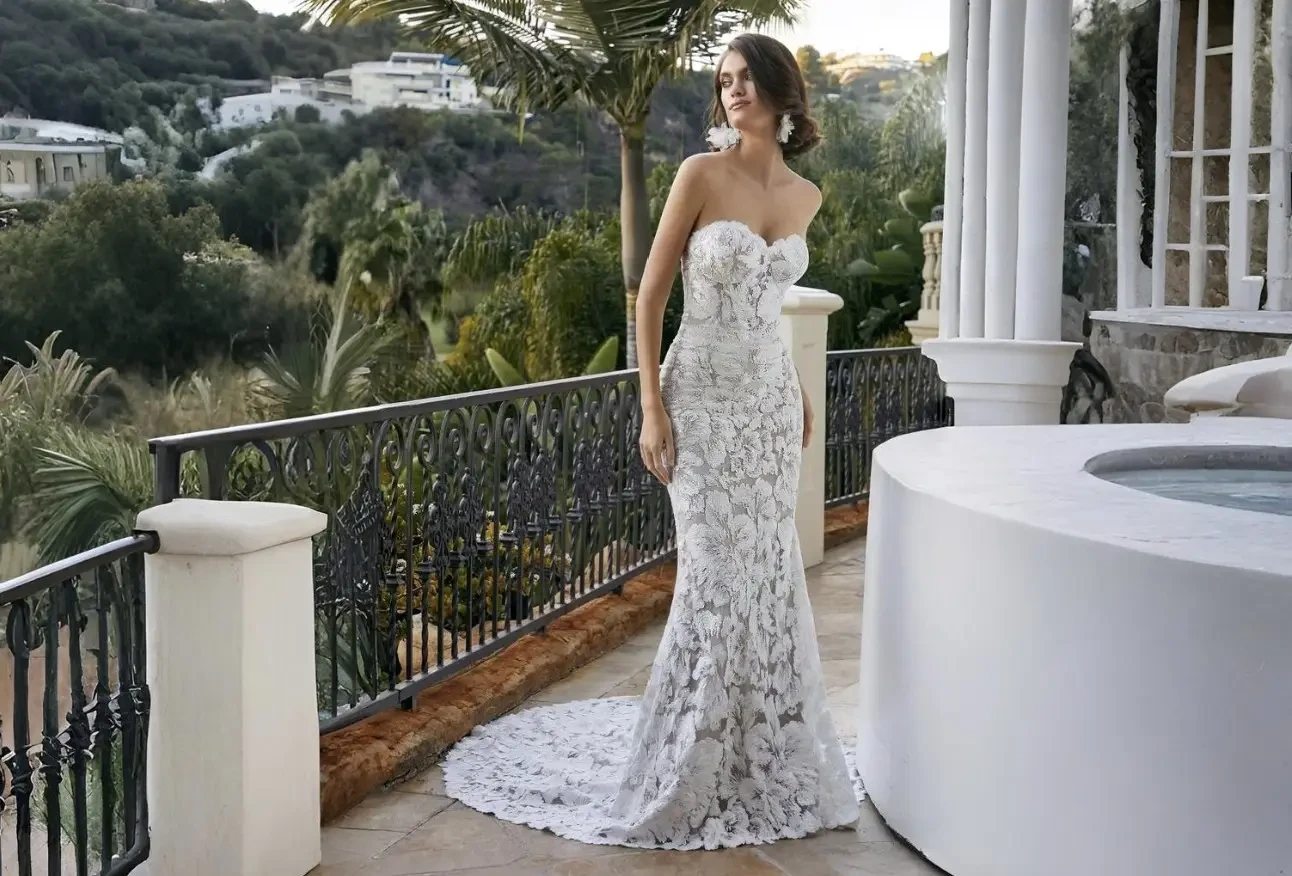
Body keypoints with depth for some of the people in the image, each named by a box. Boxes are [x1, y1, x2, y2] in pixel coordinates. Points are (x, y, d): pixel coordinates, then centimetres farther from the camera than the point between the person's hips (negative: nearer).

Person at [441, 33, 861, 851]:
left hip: (770, 398, 5)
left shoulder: (806, 196, 6)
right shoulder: (701, 174, -9)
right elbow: (651, 295, -8)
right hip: (703, 394, -5)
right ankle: (690, 765, 9)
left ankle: (765, 751, 23)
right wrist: (652, 407, -14)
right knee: (717, 577, -5)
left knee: (770, 574, 8)